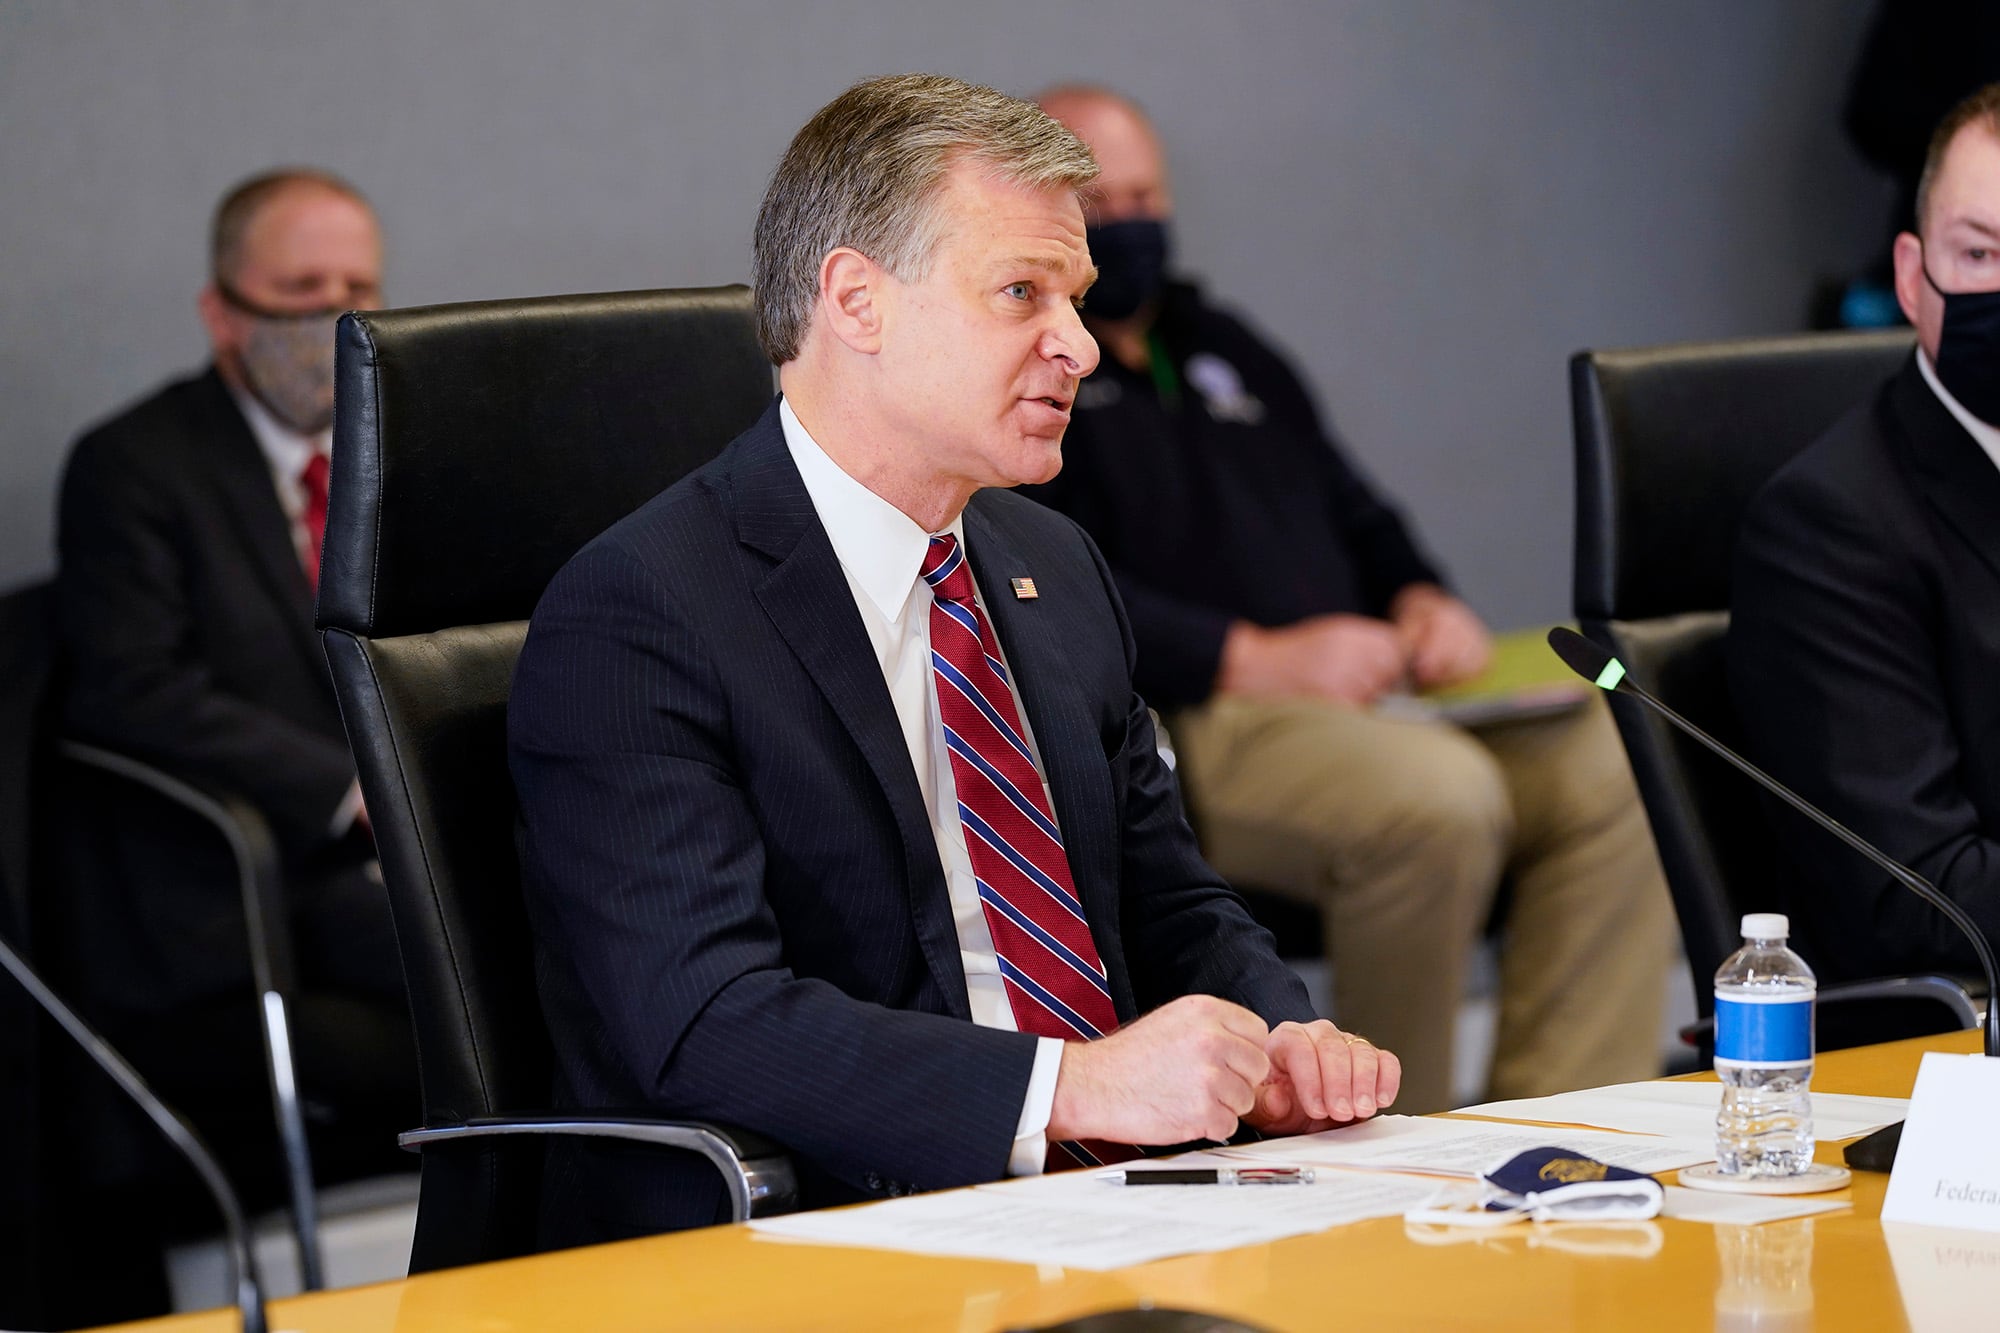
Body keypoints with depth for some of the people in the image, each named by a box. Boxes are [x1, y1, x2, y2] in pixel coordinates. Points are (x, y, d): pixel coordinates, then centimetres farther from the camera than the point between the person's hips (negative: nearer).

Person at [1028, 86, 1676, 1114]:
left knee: (1614, 764, -16)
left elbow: (1356, 517, 34)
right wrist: (1249, 659, -20)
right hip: (1189, 723, -8)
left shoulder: (1219, 345, 29)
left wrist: (1421, 601, 9)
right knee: (1438, 795, -35)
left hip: (1354, 693, 8)